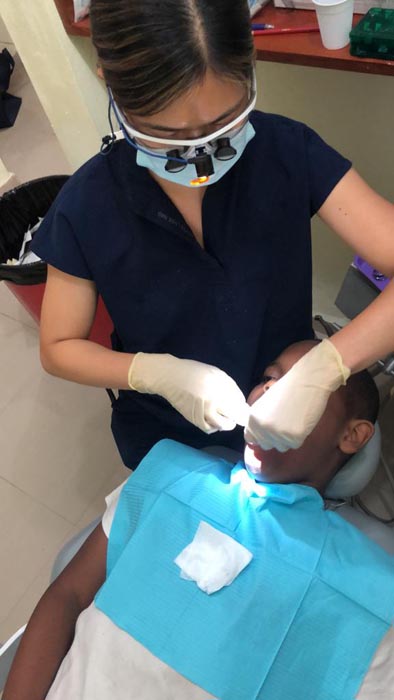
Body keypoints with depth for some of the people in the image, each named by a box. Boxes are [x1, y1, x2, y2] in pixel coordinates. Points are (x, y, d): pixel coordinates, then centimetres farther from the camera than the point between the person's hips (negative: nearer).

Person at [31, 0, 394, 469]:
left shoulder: (289, 152, -23)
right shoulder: (87, 206, -23)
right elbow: (58, 349, -12)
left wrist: (321, 371, -41)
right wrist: (161, 373, -29)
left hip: (296, 421, 1)